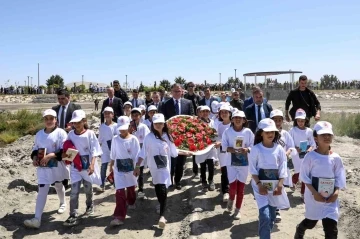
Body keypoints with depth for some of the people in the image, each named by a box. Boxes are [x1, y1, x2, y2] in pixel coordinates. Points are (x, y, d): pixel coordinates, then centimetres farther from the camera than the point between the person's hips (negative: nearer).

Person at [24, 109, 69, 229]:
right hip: (43, 167, 3)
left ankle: (62, 203, 50)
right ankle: (37, 219, -6)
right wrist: (34, 158, -5)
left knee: (59, 186, 20)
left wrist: (50, 155, -26)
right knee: (42, 190, -4)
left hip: (58, 166, -3)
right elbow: (35, 149, 14)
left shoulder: (61, 132, -12)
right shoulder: (39, 134, 4)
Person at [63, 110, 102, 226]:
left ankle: (90, 206, 43)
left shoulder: (90, 134, -12)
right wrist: (65, 154, -14)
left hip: (88, 166, -2)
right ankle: (73, 216, -1)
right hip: (75, 166, 2)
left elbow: (94, 150, -14)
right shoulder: (71, 134, 0)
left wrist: (92, 165, -25)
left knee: (88, 188, 18)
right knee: (74, 191, -5)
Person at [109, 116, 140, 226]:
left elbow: (137, 155, -6)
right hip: (118, 168, 0)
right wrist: (111, 165, 14)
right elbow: (113, 154, 8)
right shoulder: (115, 139, -3)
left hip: (130, 167, 0)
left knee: (131, 187, 21)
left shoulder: (133, 139, -9)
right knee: (119, 191, -9)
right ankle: (119, 216, -10)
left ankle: (131, 202, 51)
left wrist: (137, 168, -7)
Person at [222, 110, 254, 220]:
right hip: (231, 162, 0)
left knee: (241, 186, 5)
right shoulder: (227, 131, -4)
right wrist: (229, 149, -21)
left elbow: (252, 146, -1)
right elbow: (224, 145, -2)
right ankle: (231, 199, 32)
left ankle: (238, 209, 20)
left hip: (244, 162, 0)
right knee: (233, 184, -4)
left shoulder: (248, 132, -5)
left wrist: (247, 149, -21)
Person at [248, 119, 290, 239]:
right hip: (260, 185, -3)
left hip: (275, 185, 4)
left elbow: (283, 169, -2)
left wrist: (279, 186, -11)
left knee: (272, 215, 16)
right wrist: (259, 184, -17)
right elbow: (253, 169, -8)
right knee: (265, 216, -15)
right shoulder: (256, 149, -10)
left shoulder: (279, 149, -3)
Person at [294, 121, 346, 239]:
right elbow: (305, 177, -9)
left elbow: (339, 178, 3)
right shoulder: (310, 156, -11)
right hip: (313, 195, -2)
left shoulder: (336, 158, -2)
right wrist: (314, 193, -17)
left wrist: (336, 192, -13)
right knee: (311, 222, 16)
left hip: (330, 197, 2)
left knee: (331, 227, -2)